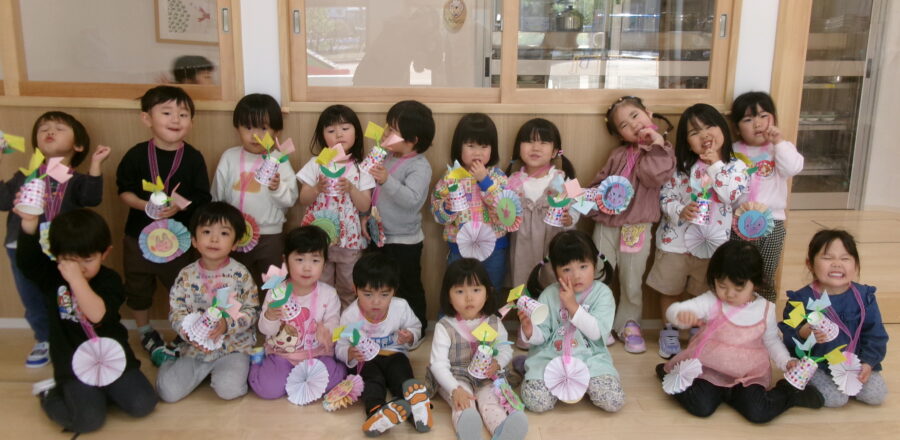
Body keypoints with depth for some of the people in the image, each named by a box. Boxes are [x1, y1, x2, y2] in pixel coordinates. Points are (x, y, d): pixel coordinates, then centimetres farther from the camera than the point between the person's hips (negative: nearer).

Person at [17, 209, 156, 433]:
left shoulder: (109, 280, -8)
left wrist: (76, 279, -34)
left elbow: (97, 314, -26)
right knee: (89, 420, -18)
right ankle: (51, 393, 12)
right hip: (74, 364, 0)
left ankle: (100, 391, 16)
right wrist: (29, 221, -40)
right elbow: (26, 257, -23)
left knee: (143, 405, -13)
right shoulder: (51, 276, -2)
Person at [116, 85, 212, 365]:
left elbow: (203, 198, -9)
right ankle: (146, 333, 42)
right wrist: (144, 205, -21)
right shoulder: (136, 155, -9)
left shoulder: (193, 158, -9)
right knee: (138, 289, 18)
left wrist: (180, 205, -27)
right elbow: (123, 190, -3)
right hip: (139, 235, 1)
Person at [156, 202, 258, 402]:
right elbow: (176, 311, 0)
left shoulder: (240, 274, -7)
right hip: (194, 347, 3)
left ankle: (235, 369, 8)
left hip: (233, 346, -2)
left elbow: (252, 310, -7)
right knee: (168, 391, -11)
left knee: (229, 389, -25)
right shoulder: (186, 276, -1)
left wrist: (228, 324, -23)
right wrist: (188, 332, -20)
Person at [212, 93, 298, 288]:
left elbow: (290, 200, -11)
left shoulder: (279, 161, -8)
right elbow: (217, 196, 7)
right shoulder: (229, 157, -1)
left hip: (269, 236, -2)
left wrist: (278, 188, -30)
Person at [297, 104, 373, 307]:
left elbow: (365, 206, -6)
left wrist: (351, 188, -22)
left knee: (349, 290, 12)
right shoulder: (316, 164, 0)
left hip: (349, 239, 0)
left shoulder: (361, 168, -3)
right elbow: (303, 199, 0)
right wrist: (317, 188, -19)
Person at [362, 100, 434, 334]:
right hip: (380, 237, 8)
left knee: (408, 289, 7)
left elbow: (411, 199, -32)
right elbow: (374, 194, 14)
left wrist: (387, 180, -43)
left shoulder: (419, 166, -18)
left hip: (404, 242, -8)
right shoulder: (388, 159, 5)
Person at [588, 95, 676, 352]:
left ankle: (629, 324, 29)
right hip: (606, 224, 2)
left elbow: (654, 176, -21)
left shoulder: (662, 152, -2)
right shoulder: (619, 155, 4)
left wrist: (657, 145, -17)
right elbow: (599, 182, 11)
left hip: (638, 227, -2)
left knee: (632, 280, 10)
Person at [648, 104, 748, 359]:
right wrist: (680, 210, -24)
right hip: (676, 239, 0)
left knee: (703, 294, 16)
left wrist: (715, 165, -19)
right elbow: (665, 196, -5)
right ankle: (668, 333, 33)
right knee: (669, 290, 13)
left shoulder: (735, 167, -5)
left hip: (710, 244, 0)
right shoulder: (681, 166, -5)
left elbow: (733, 196, -20)